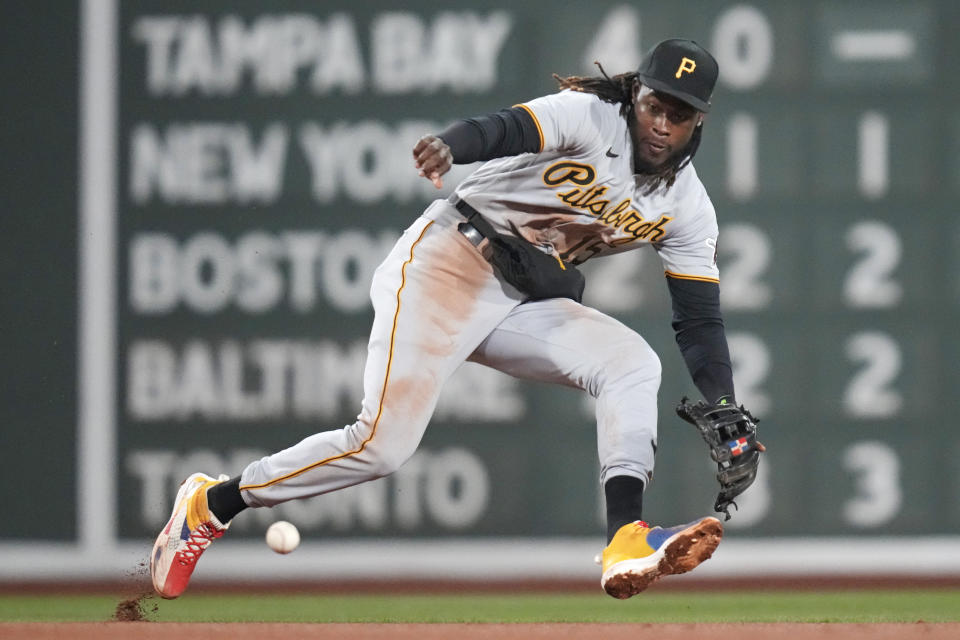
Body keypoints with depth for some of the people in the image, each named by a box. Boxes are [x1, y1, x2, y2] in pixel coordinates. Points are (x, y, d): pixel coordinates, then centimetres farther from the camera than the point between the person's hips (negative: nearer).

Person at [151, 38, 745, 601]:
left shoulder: (687, 207, 3)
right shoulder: (590, 117, -14)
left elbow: (701, 320, 4)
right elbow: (507, 129, -33)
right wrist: (450, 145, -57)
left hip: (526, 305, 6)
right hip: (448, 262, -6)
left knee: (633, 363, -18)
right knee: (383, 443, -17)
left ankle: (625, 544, -31)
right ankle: (211, 505, 1)